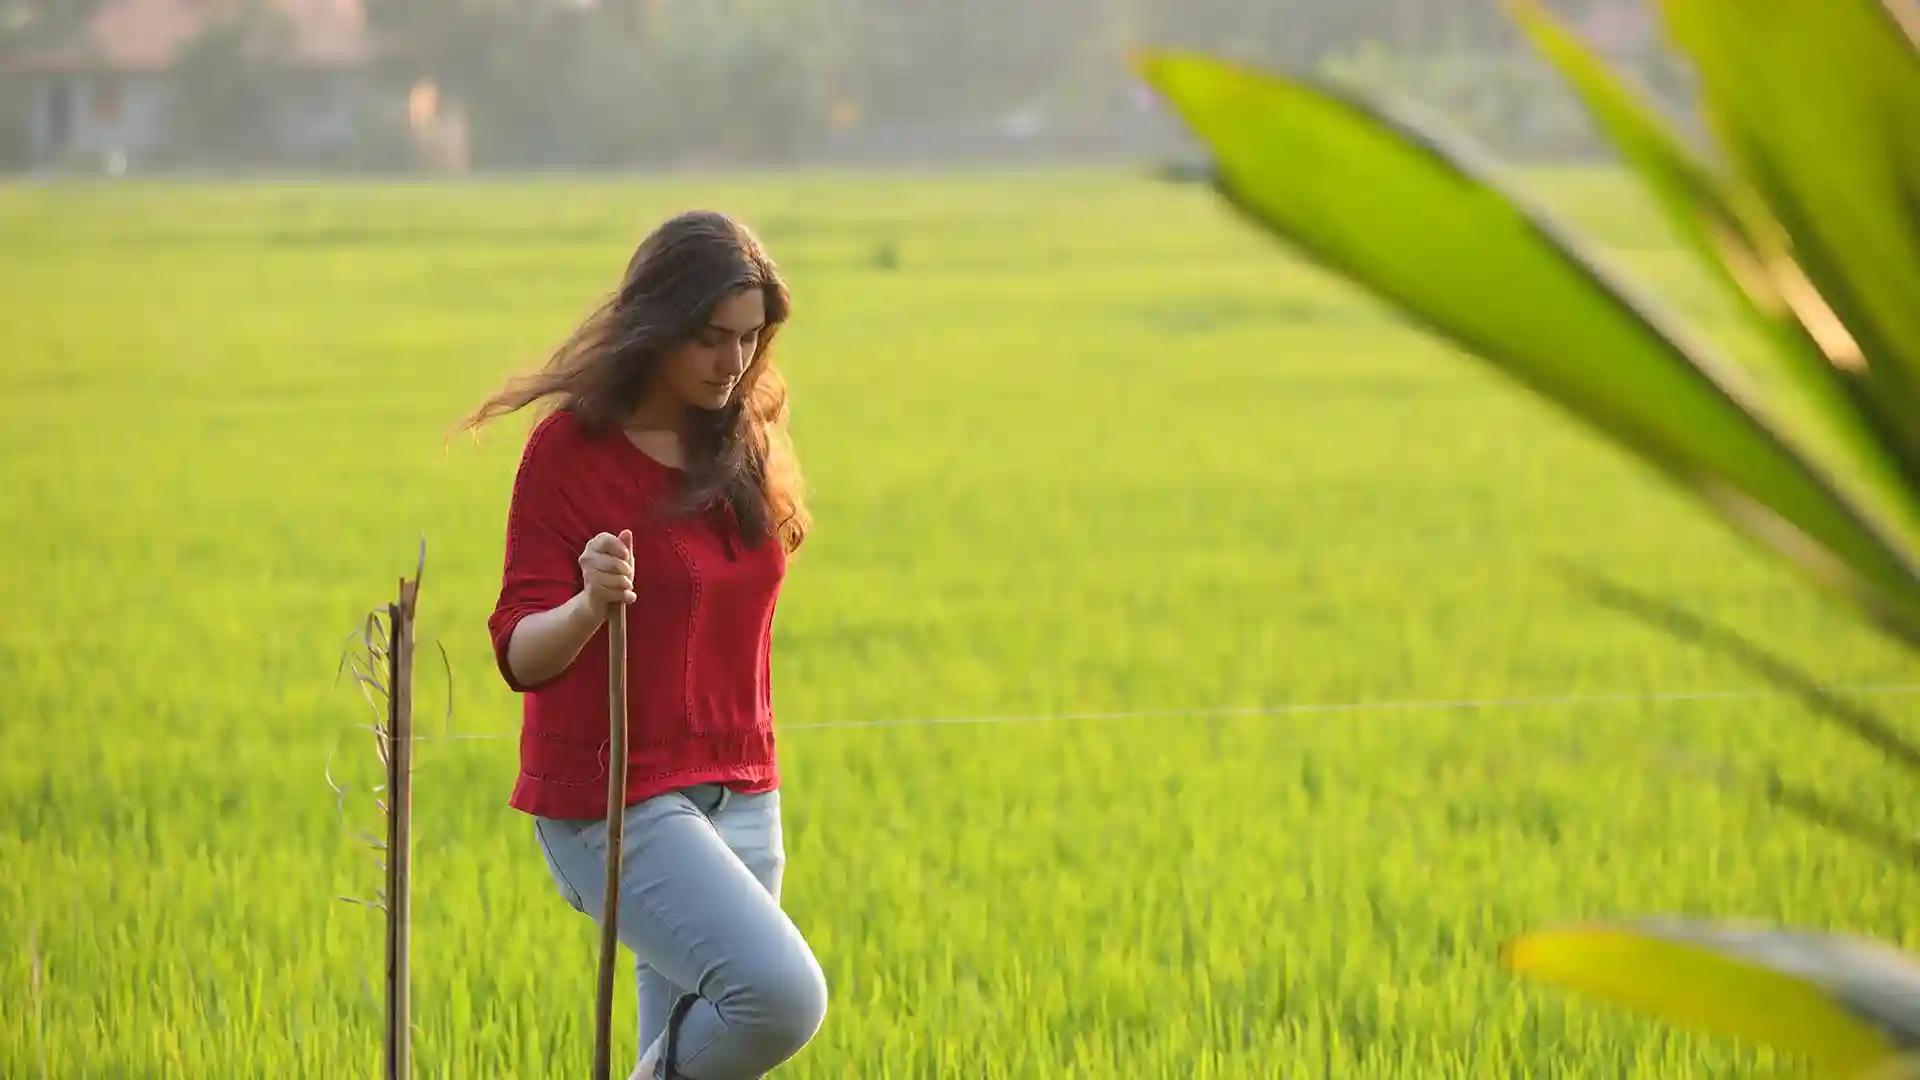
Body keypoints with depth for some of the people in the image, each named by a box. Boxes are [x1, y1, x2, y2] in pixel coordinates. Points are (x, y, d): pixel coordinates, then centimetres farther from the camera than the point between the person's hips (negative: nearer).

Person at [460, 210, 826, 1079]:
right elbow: (519, 654, -14)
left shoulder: (743, 444, 9)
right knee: (782, 993, -24)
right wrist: (589, 604, -35)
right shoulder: (571, 448, -10)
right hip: (615, 803, -7)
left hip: (739, 799, 7)